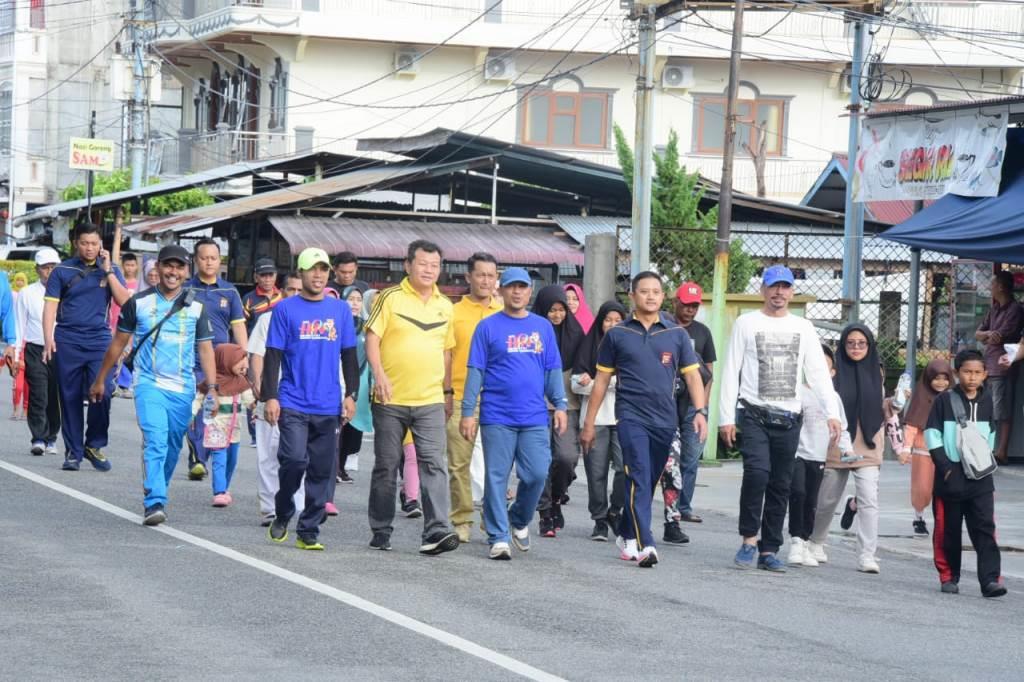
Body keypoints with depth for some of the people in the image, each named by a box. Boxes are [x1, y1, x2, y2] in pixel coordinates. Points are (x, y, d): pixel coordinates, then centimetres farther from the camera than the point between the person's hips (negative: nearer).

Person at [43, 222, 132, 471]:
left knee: (101, 394, -10)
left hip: (100, 340, 0)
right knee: (70, 398, 2)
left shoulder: (111, 270, 10)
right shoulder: (62, 271, 7)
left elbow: (125, 301, -1)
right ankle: (73, 452, 9)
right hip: (68, 341, 0)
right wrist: (48, 339, -10)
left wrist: (108, 271, -7)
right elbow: (50, 306, 2)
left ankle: (94, 445, 8)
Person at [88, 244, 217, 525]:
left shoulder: (196, 308, 6)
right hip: (149, 383, -3)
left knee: (172, 447, 9)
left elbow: (205, 348, 9)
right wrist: (100, 379, 15)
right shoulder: (138, 303, 2)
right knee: (155, 440, -20)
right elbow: (119, 342, 11)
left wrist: (212, 387, -1)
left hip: (182, 388, 3)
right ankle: (155, 503, -26)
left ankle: (156, 497, 28)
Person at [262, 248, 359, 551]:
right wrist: (270, 397, -5)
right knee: (294, 460, -14)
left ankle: (309, 531, 10)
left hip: (328, 406, 3)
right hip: (293, 404, -3)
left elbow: (349, 356, 15)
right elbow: (273, 356, 1)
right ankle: (282, 515, 10)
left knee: (321, 470, 3)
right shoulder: (286, 309, 2)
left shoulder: (341, 309, 11)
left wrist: (351, 394, 7)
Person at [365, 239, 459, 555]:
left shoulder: (444, 306, 12)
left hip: (430, 400, 3)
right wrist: (379, 375, -20)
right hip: (391, 399, -3)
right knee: (386, 467, 7)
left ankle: (437, 530, -18)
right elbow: (372, 338, -7)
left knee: (434, 464, -11)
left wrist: (448, 391, 18)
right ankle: (381, 532, 18)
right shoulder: (390, 298, -2)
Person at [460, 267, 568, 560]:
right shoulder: (488, 326, 3)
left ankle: (519, 519, 21)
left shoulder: (542, 327, 13)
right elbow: (475, 371, 1)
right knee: (496, 478, -1)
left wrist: (560, 404, 4)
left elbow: (553, 370, 15)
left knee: (537, 474, -4)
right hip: (497, 418, -2)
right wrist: (468, 412, -4)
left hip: (535, 418, 2)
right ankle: (499, 537, 5)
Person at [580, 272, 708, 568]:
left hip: (665, 420, 3)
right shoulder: (618, 335, 6)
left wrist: (700, 411, -7)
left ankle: (626, 535, 28)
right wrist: (589, 423, 9)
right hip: (631, 417, -3)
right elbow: (602, 380, 10)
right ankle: (645, 545, -23)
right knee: (639, 480, -16)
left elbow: (692, 375, 8)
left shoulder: (676, 334, 9)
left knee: (648, 483, 11)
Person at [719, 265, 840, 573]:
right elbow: (731, 372, 2)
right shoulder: (746, 323, 4)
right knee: (757, 472, -22)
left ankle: (769, 550, 11)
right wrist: (726, 417, -6)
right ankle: (749, 539, -8)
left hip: (789, 419, 3)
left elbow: (818, 373, 8)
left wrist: (832, 412, -5)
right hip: (754, 414, -3)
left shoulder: (803, 328, 12)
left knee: (780, 486, 4)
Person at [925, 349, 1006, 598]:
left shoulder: (987, 402, 8)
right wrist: (945, 466, -10)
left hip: (980, 477, 2)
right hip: (950, 477, -2)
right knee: (948, 530, 4)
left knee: (985, 529, -8)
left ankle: (990, 579, -13)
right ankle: (949, 576, 18)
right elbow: (932, 435, -3)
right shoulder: (944, 401, -2)